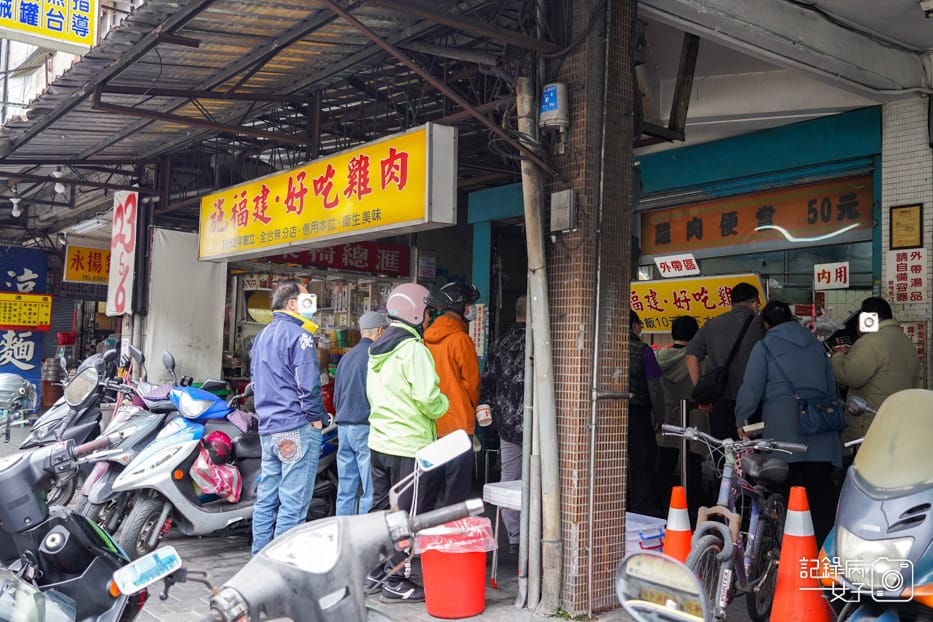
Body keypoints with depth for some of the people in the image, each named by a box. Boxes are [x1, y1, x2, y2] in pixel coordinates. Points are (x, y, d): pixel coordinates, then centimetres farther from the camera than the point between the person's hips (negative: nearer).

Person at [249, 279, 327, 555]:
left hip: (268, 428, 9)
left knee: (266, 500, 15)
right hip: (297, 429, -9)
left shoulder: (262, 336, 18)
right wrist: (317, 417, -7)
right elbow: (308, 383, -17)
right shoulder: (298, 334, -12)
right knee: (293, 504, -5)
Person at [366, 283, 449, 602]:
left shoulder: (378, 349, 12)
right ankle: (395, 581, 8)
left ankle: (374, 570, 27)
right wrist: (443, 404, -2)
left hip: (379, 440, 9)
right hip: (408, 445, -9)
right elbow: (428, 398, -22)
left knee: (380, 506, 17)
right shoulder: (413, 348, -16)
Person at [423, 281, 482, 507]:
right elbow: (471, 382, -7)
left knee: (428, 488, 14)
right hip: (457, 425, -7)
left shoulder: (428, 338, 7)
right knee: (457, 491, 1)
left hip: (431, 426, 7)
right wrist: (471, 410, 11)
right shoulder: (460, 339, -13)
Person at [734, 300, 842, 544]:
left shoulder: (764, 347, 1)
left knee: (788, 490, 0)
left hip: (784, 431, -4)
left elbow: (751, 389, -4)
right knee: (821, 487, 6)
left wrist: (741, 422, 3)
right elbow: (831, 387, 22)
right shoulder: (816, 345, 16)